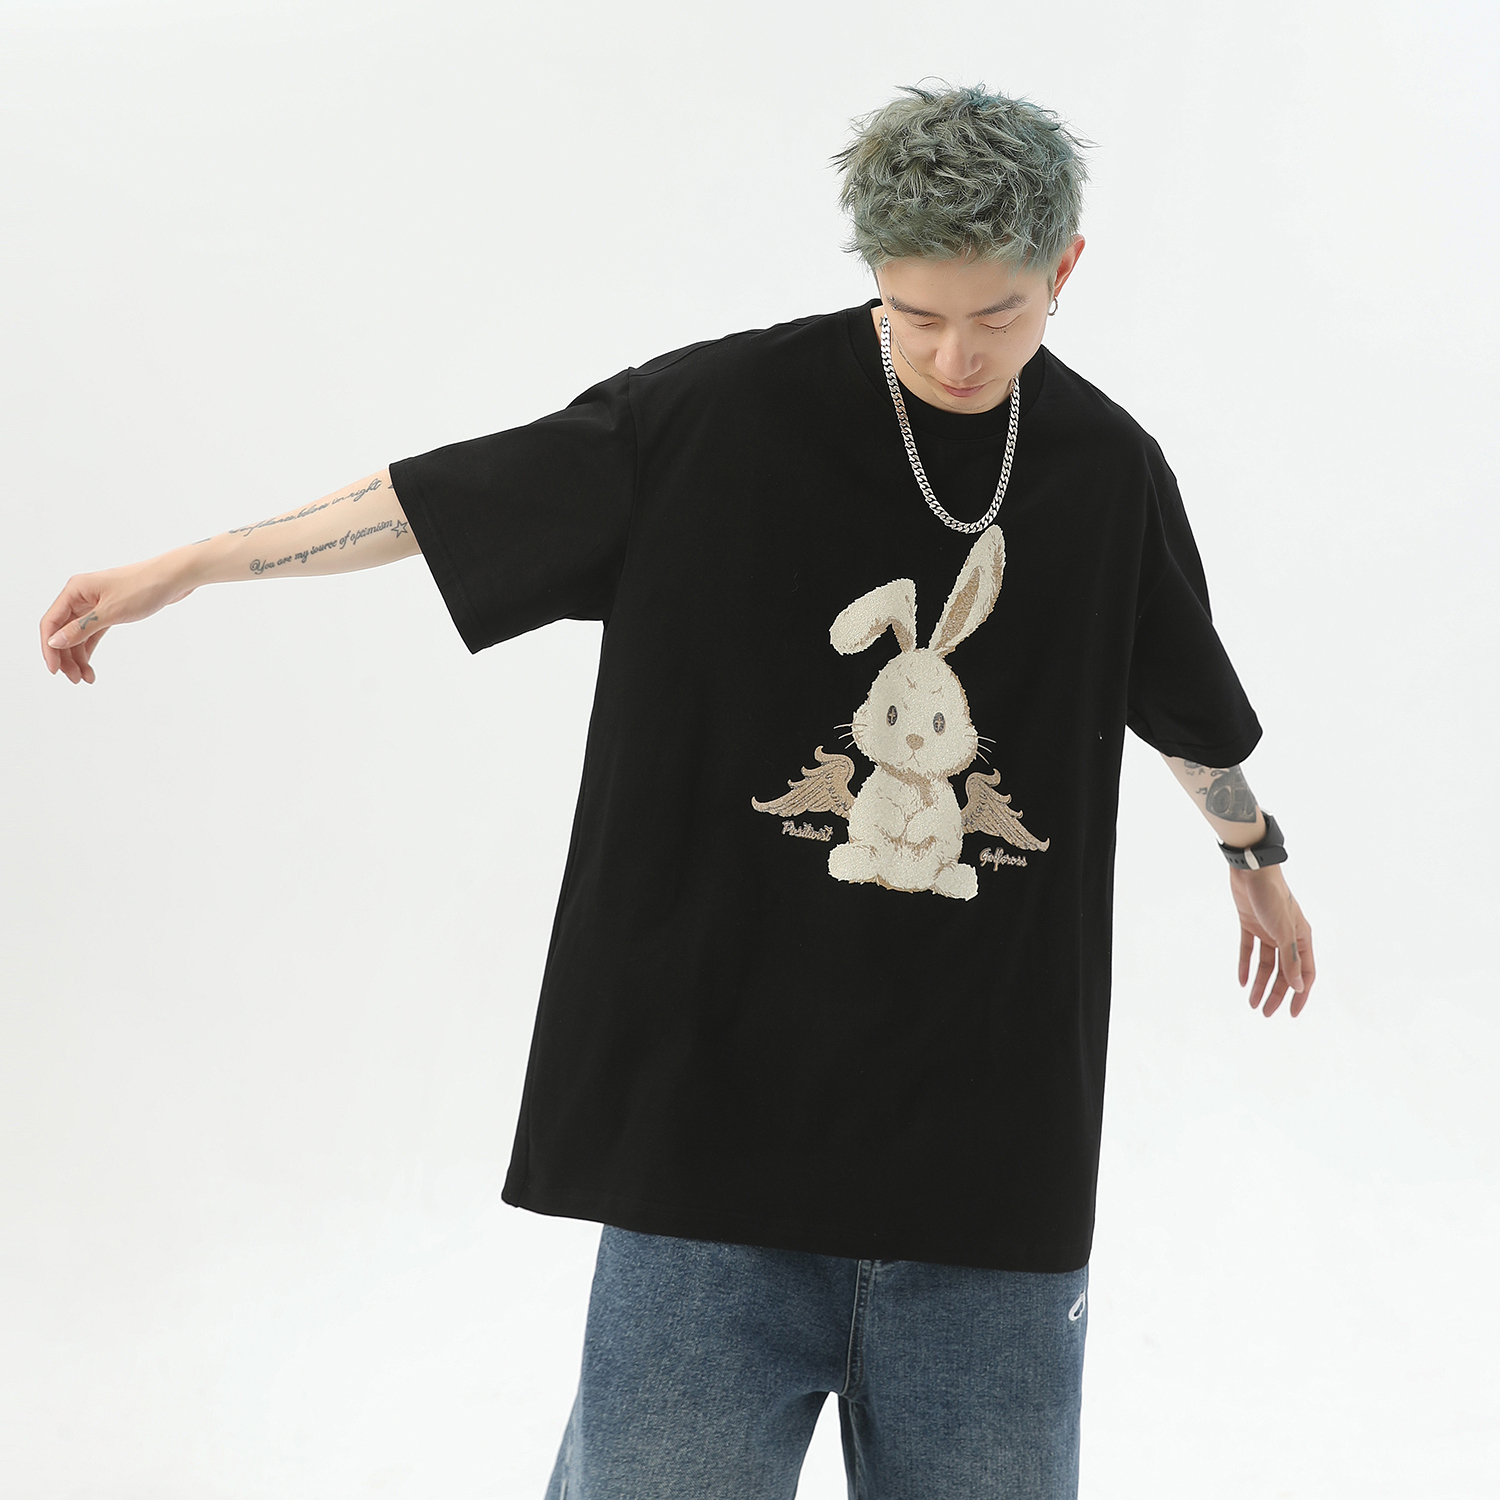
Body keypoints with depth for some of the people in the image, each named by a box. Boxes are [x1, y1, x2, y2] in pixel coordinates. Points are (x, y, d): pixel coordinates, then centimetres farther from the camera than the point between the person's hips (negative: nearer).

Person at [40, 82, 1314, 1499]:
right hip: (722, 1073, -2)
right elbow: (445, 494, 1)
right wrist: (178, 569, 4)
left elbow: (1193, 708, 23)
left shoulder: (1109, 468, 5)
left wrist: (1257, 859, 39)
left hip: (990, 1108, 2)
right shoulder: (730, 406, -5)